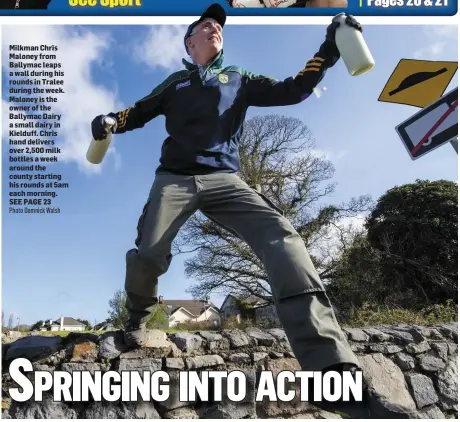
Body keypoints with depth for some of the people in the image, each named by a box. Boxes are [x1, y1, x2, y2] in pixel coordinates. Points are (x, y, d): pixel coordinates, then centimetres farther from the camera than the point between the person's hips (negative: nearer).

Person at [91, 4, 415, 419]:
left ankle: (335, 376, -31)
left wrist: (328, 51, 0)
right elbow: (139, 112, 21)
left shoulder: (239, 79, 21)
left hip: (224, 179, 0)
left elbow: (291, 91, 12)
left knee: (284, 240, -24)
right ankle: (138, 315, 23)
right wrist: (110, 121, -1)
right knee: (148, 255, -18)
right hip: (175, 177, 1)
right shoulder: (176, 83, 21)